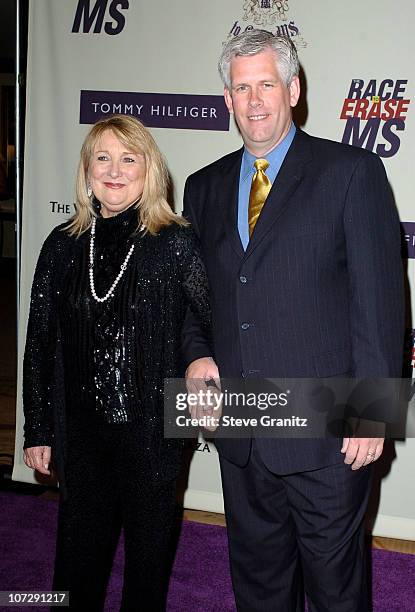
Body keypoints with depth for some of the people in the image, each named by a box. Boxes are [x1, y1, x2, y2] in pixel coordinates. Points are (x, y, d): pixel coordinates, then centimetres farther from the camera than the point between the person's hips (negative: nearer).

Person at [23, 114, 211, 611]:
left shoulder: (176, 244, -8)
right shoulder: (63, 245, 2)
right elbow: (39, 344, 5)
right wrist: (38, 430, 5)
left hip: (151, 426, -2)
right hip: (80, 429, 3)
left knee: (148, 547, 14)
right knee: (80, 548, 15)